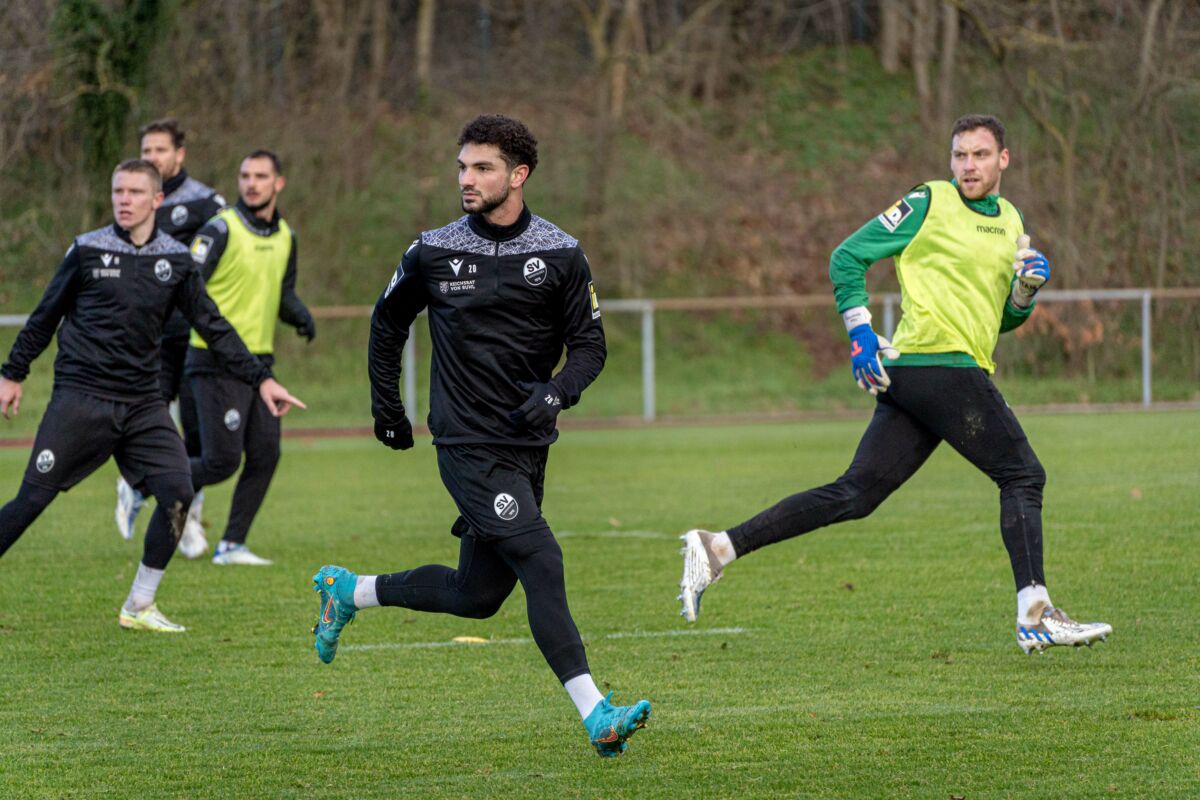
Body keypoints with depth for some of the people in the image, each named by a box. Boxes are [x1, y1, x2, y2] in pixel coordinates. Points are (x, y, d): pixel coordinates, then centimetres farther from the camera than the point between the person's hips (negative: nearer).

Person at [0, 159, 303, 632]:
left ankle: (139, 607, 1)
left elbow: (214, 328, 9)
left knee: (177, 491, -12)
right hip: (79, 397, -3)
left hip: (142, 404, 3)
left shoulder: (175, 261, 6)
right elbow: (45, 317, 9)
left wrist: (261, 379, 3)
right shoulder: (87, 250, -1)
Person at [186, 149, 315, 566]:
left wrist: (298, 313, 3)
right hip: (217, 363, -7)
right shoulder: (221, 229, -11)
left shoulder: (285, 236, 12)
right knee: (222, 460, -11)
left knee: (265, 455, 0)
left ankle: (232, 544, 10)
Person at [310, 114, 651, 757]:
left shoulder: (559, 256, 0)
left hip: (528, 445, 4)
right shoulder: (434, 252, -1)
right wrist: (386, 406, 16)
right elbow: (388, 321, 16)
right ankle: (596, 715, -22)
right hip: (469, 445, -4)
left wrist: (555, 393, -15)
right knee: (541, 565, -19)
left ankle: (349, 591, 36)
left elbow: (589, 343, 4)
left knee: (478, 596, 12)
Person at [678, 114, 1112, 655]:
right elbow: (848, 256, 0)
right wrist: (859, 332, -8)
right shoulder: (929, 204, -1)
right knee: (1023, 475, -8)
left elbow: (1004, 317, 27)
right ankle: (1035, 616, -9)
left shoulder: (1011, 221, 22)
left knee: (854, 495, 2)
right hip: (938, 362, -8)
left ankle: (716, 548, 2)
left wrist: (1027, 287, 6)